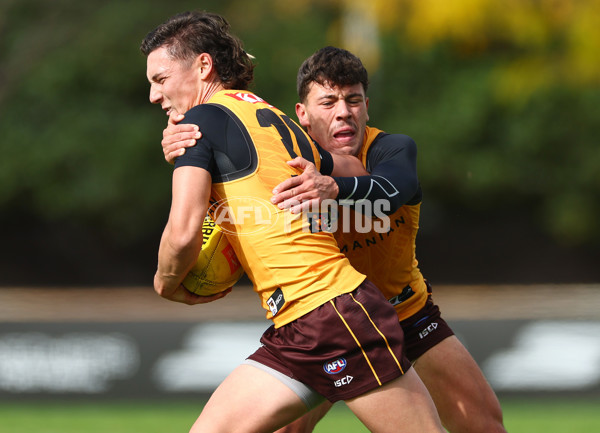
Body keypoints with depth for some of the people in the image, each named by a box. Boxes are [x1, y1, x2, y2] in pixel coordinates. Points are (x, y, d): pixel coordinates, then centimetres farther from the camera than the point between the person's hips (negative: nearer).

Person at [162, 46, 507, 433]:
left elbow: (389, 190, -45)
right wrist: (183, 153, -55)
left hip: (406, 310, 1)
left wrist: (334, 188, -67)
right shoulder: (290, 161, -19)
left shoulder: (393, 149, -22)